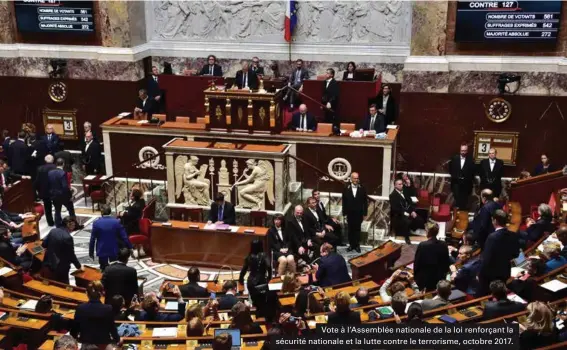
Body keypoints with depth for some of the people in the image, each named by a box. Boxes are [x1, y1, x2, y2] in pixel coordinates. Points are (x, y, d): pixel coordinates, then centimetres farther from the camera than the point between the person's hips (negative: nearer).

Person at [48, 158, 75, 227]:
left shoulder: (50, 172, -1)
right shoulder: (63, 173, -20)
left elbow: (48, 185, 4)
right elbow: (65, 187, -22)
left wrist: (50, 195, 13)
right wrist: (70, 195, -12)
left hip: (54, 195, 5)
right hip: (63, 195, -5)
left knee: (57, 211, 13)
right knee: (71, 209, 13)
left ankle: (58, 226, 16)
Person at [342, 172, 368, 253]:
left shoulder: (362, 189, -3)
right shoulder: (346, 189, -2)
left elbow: (365, 202, 0)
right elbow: (344, 202, 0)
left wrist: (365, 213, -3)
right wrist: (344, 213, -2)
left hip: (359, 213, 0)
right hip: (350, 213, 1)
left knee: (357, 229, 7)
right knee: (351, 229, 8)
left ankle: (357, 245, 16)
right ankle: (351, 245, 18)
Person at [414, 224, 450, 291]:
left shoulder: (422, 245, -18)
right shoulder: (443, 245, -7)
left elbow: (417, 262, -10)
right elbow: (447, 262, 2)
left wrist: (415, 276, 4)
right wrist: (444, 274, 16)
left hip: (424, 278, -3)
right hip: (439, 278, 3)